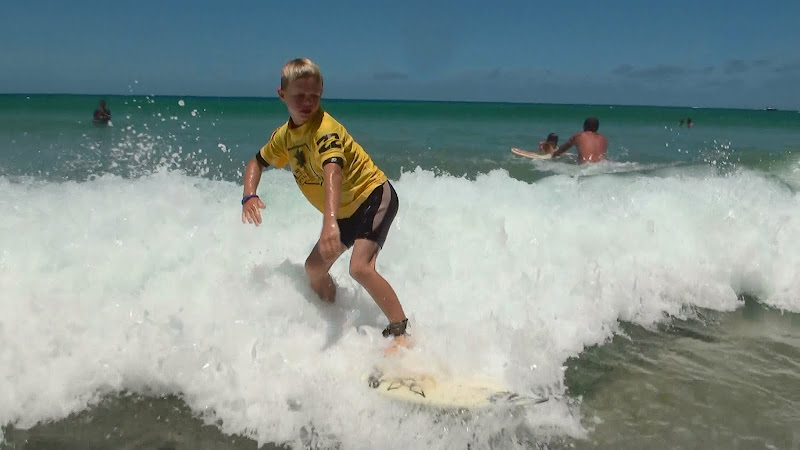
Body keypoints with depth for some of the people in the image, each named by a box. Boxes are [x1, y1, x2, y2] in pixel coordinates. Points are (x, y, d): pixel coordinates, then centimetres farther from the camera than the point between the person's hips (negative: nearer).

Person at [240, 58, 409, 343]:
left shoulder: (324, 127, -25)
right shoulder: (284, 135, 0)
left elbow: (332, 171, -42)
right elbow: (257, 163, 15)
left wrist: (329, 222, -56)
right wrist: (249, 196, -5)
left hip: (374, 197, -9)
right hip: (345, 211, 9)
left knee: (360, 267, -27)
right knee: (314, 269, 14)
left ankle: (401, 333, -19)